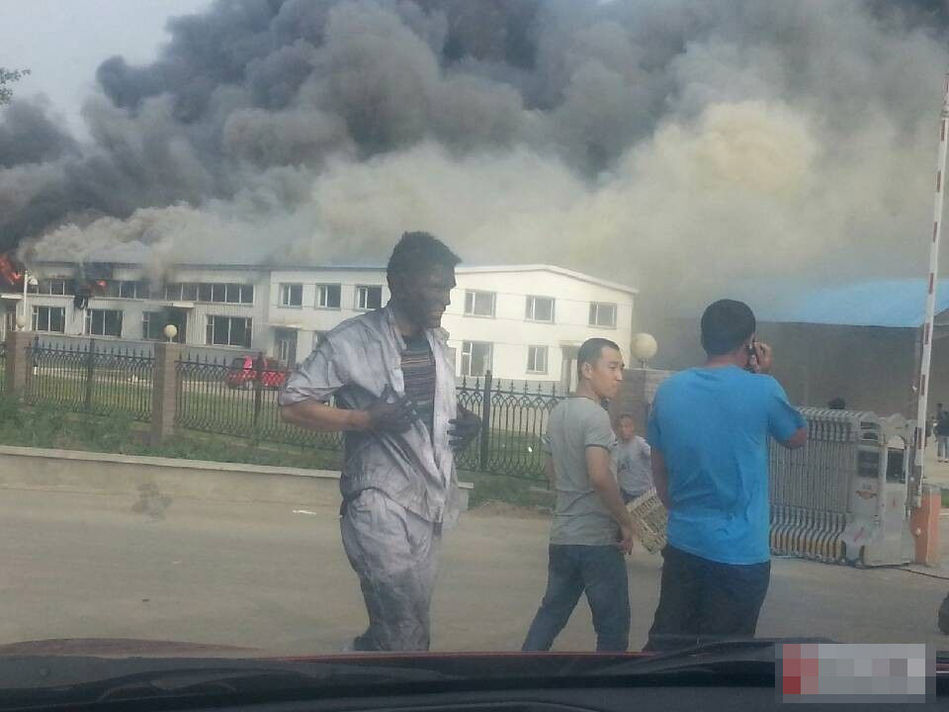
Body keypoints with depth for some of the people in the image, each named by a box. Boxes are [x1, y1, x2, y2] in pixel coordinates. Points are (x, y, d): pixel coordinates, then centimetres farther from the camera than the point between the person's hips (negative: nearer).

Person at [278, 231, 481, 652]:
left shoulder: (436, 341, 12)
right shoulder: (353, 340, -10)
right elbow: (292, 404, -9)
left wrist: (465, 421, 5)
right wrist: (367, 419, -21)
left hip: (428, 504, 8)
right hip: (382, 505, -8)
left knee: (395, 632, 14)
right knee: (408, 637, -12)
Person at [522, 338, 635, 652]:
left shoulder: (558, 412, 11)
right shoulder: (595, 415, -16)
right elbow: (599, 476, -26)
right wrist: (625, 522, -16)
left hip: (562, 535, 8)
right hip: (597, 539, -8)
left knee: (551, 613, 15)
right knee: (613, 625, 2)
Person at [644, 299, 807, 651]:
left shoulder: (669, 390, 0)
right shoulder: (761, 390, -12)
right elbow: (798, 438, 9)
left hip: (682, 544, 4)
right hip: (740, 554, -4)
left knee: (663, 647, 14)